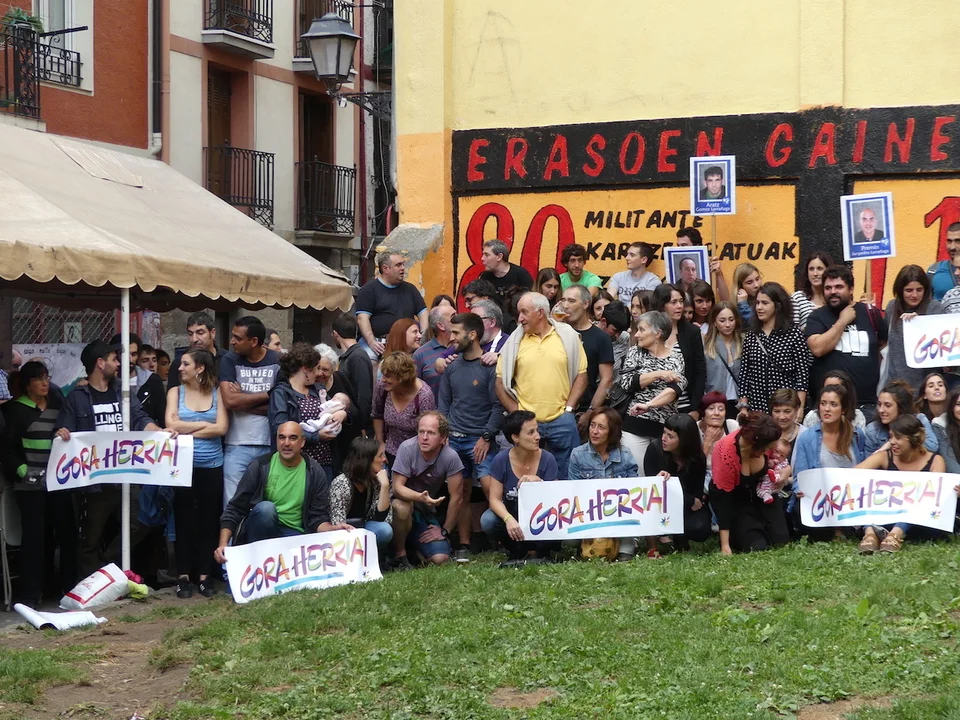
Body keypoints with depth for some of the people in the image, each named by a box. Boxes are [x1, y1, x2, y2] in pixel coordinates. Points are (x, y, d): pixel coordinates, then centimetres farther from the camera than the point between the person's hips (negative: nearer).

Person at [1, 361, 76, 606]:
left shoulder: (57, 404, 13)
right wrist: (21, 471, -11)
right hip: (30, 483, -4)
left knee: (67, 531, 3)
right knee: (34, 535, -6)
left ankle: (69, 585, 15)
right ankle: (29, 593, -1)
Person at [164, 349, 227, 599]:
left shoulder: (217, 393, 4)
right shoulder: (176, 392, 6)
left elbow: (221, 428, -7)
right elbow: (171, 425, -7)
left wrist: (186, 429, -7)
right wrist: (205, 424, -6)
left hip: (212, 466, 0)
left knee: (209, 520, 3)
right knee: (184, 520, 2)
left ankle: (205, 575, 10)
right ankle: (183, 576, 7)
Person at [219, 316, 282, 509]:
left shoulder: (278, 362, 1)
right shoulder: (229, 360, 2)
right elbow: (229, 401, -12)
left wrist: (242, 399, -8)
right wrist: (268, 395, -7)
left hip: (270, 445, 0)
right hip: (237, 445, 0)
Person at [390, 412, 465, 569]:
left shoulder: (450, 457, -19)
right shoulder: (407, 448, -22)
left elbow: (456, 497, -11)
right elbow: (397, 487, -22)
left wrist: (444, 531, -6)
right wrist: (420, 497, -41)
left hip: (428, 514, 2)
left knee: (440, 559, -15)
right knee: (401, 506, -37)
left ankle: (415, 548, 20)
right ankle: (399, 554, -13)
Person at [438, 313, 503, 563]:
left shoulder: (490, 366, -5)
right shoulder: (452, 366, 11)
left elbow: (498, 406, -7)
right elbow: (443, 403, 15)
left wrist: (486, 437, -12)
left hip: (480, 439, -5)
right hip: (454, 439, 5)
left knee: (490, 486, -17)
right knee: (462, 493, 7)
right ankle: (463, 545, 12)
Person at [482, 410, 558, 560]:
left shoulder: (547, 459, -12)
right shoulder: (501, 460, -12)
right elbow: (495, 499, -14)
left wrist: (539, 482, -32)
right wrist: (509, 519, -35)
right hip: (510, 514, 1)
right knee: (487, 520, -30)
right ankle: (517, 551, 0)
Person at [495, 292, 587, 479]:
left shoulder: (568, 336, 2)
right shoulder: (514, 341, 4)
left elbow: (581, 375, 4)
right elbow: (501, 382, 6)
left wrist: (568, 409, -4)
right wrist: (516, 413, -2)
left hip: (562, 421, -1)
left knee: (569, 476, 4)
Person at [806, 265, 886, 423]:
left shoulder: (869, 313, 7)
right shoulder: (817, 317, 3)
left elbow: (885, 343, 22)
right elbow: (817, 348, -14)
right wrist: (842, 321, -9)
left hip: (867, 404, 1)